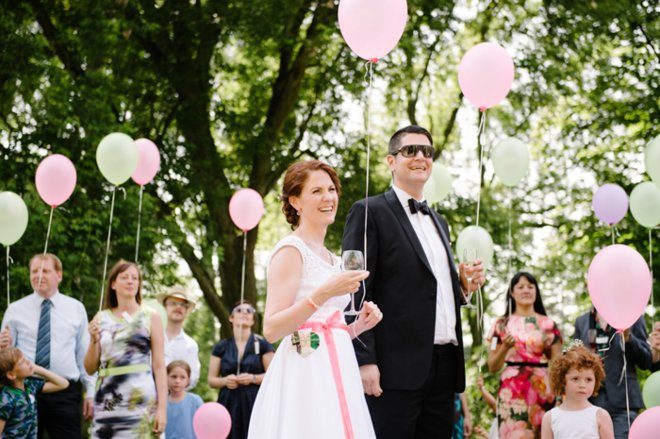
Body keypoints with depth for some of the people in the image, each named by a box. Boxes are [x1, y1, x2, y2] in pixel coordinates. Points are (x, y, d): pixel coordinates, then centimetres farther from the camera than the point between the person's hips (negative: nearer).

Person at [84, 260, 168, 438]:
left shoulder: (151, 317, 3)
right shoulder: (101, 318, 10)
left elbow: (159, 366, -1)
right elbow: (90, 368, 11)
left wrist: (162, 408, -8)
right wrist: (94, 340, -7)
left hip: (140, 400, -3)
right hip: (106, 401, 3)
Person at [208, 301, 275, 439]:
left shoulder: (262, 344, 5)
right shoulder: (221, 347, 11)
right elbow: (211, 380, 12)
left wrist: (253, 378, -15)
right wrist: (224, 381, -9)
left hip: (255, 404, -2)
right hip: (229, 405, 2)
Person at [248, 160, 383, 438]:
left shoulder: (329, 257, 20)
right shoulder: (291, 249, -5)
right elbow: (271, 329, -15)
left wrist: (357, 327, 8)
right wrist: (324, 293, -24)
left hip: (335, 373, 8)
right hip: (305, 376, -8)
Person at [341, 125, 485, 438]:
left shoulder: (439, 222, 22)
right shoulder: (369, 212, -1)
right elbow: (357, 292, -9)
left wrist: (464, 285, 7)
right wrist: (364, 360, -17)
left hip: (444, 365, 7)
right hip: (397, 367, -7)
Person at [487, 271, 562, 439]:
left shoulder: (548, 324, 9)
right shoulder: (502, 324, 8)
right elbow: (492, 367, 6)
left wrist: (550, 346, -8)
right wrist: (505, 347, -10)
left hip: (543, 391, 1)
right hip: (512, 391, -1)